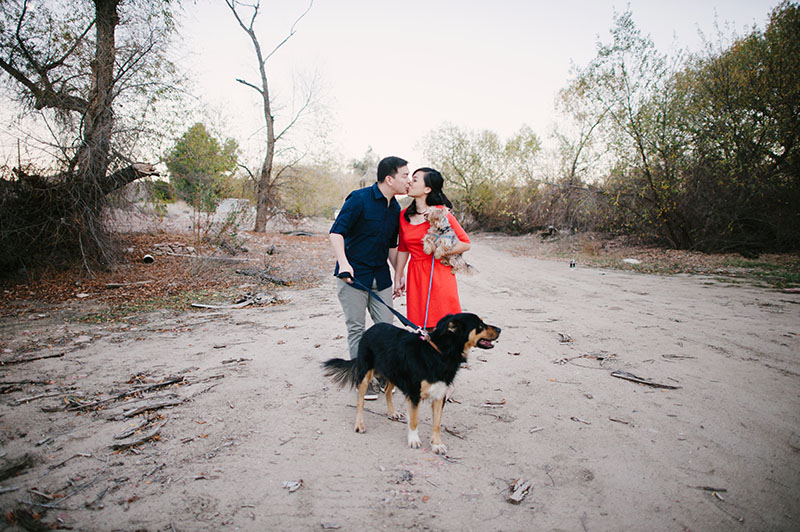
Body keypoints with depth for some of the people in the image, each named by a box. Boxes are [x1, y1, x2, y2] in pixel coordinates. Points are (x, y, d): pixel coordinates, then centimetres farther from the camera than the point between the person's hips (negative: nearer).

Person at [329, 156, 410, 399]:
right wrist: (343, 263, -28)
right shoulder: (359, 199, -13)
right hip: (353, 275, -6)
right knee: (356, 328, 2)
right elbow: (336, 232, -16)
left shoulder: (395, 209, 9)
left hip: (380, 276, 6)